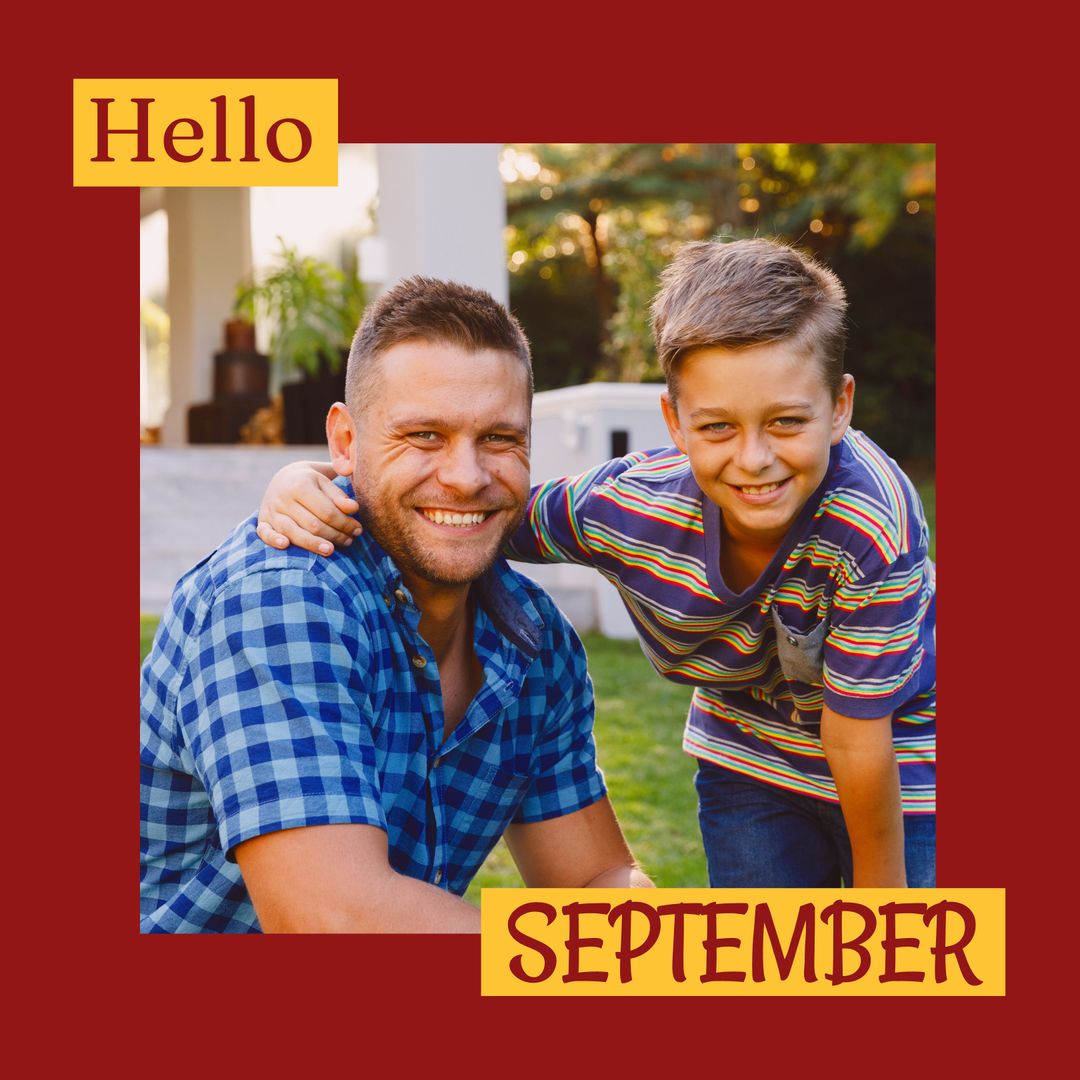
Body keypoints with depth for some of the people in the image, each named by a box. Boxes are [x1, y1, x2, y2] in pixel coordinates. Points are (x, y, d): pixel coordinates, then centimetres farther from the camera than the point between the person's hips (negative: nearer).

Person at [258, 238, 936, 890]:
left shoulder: (874, 523, -37)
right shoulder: (626, 507, -28)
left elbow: (856, 738, -28)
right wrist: (309, 485, -33)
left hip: (898, 746, -2)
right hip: (747, 754, 2)